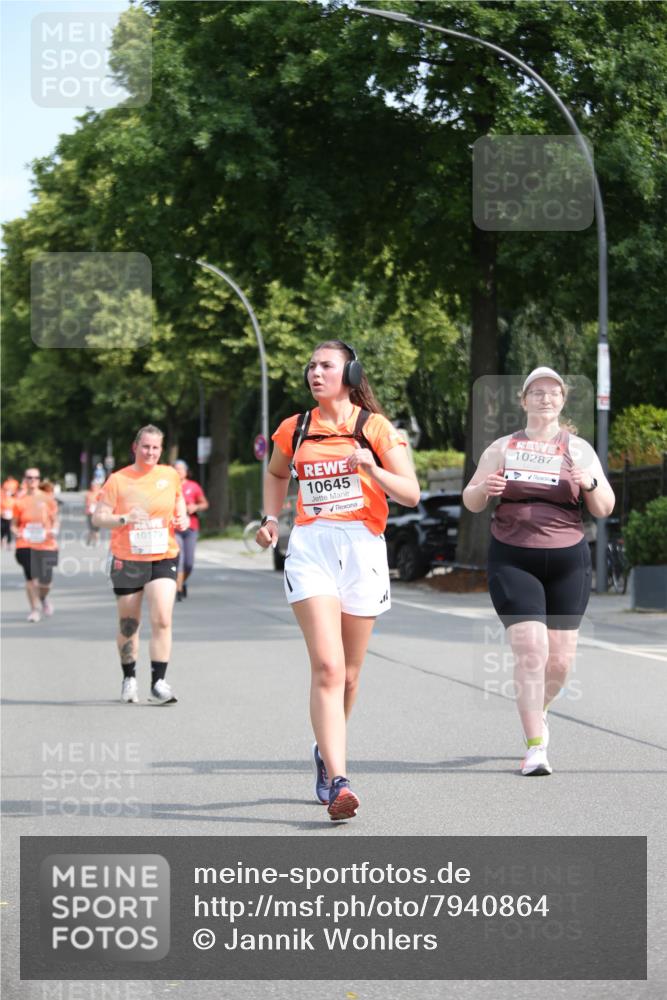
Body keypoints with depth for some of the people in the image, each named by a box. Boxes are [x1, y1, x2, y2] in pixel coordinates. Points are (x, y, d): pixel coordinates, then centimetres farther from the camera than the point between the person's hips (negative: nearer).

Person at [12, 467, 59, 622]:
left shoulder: (47, 499, 5)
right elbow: (14, 524, 10)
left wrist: (54, 531, -8)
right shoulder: (19, 502, 3)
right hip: (26, 545, 0)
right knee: (30, 577, -7)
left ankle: (43, 598, 32)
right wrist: (16, 532, -11)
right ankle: (35, 609, 7)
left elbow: (55, 520, 12)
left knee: (45, 580, -2)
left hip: (46, 544, 0)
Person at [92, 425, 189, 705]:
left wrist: (182, 519, 2)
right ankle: (129, 679, 26)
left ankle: (158, 682, -12)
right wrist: (124, 519, -21)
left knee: (162, 619, -15)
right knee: (128, 624, 7)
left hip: (163, 558, 1)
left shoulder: (170, 475, 6)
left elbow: (179, 502, 24)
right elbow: (98, 518, -4)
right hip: (127, 559, -1)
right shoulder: (118, 480, -2)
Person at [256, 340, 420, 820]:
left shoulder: (375, 427, 2)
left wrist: (373, 470, -18)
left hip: (362, 547, 0)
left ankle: (326, 750, 37)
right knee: (327, 666, -17)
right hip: (311, 547, 0)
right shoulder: (295, 429, 11)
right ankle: (339, 781, -24)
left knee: (348, 673, 9)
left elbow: (411, 494, -2)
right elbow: (276, 475, 31)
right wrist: (271, 518, 15)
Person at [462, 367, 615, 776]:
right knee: (531, 651, -16)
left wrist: (590, 483, -18)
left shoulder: (579, 449, 7)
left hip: (567, 562, 1)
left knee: (560, 660, 4)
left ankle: (537, 709, 36)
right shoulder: (503, 448, 8)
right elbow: (470, 501, 10)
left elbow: (604, 509, 3)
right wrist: (484, 489, -12)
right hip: (513, 562, -1)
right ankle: (535, 746, -11)